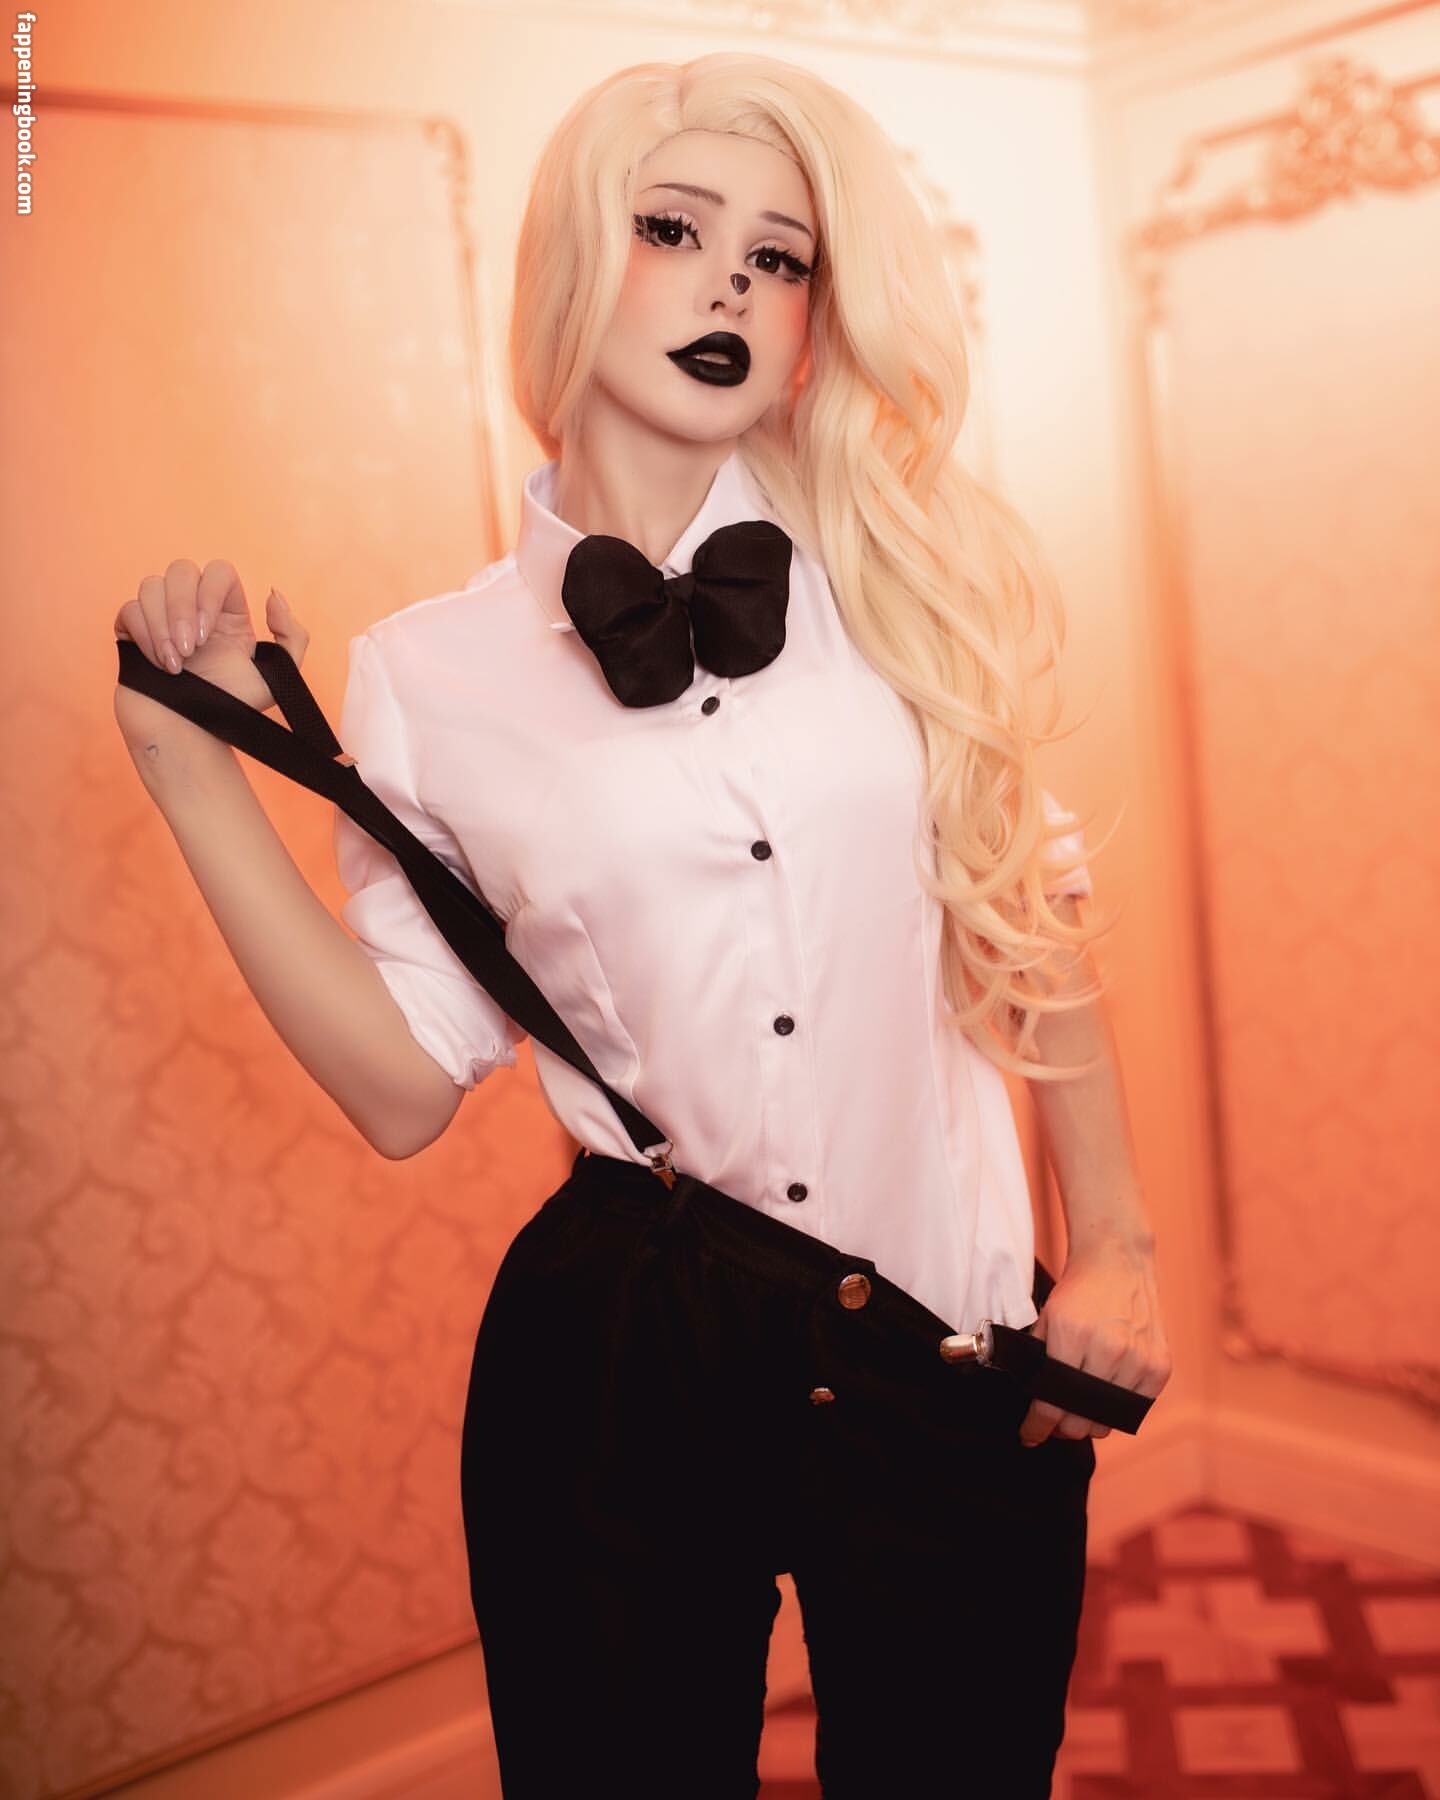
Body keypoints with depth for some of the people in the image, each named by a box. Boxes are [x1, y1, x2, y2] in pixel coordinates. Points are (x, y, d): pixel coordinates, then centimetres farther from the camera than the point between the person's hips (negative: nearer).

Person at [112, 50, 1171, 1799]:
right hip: (620, 1364, -1)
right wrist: (193, 762, -6)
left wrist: (1114, 1238, 4)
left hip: (961, 1357, 2)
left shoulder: (902, 581, 1)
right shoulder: (432, 670, -3)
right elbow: (406, 1085, -4)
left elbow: (1031, 912, 8)